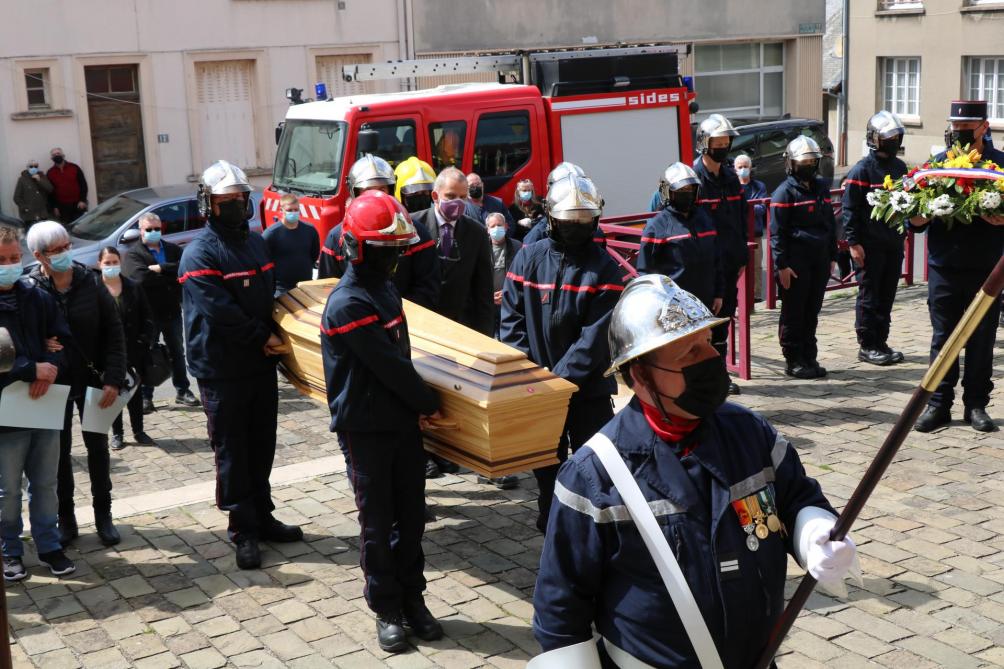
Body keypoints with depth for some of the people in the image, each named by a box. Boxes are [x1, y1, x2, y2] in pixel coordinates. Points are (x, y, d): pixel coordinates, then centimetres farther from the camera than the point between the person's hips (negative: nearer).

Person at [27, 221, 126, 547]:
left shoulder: (90, 282, -6)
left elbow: (114, 331, -4)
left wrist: (114, 379, -10)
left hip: (91, 379, 1)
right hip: (53, 383, -1)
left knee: (98, 448, 10)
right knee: (60, 451, 8)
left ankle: (103, 515, 24)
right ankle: (66, 519, 22)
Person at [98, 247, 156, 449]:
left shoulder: (133, 288, 2)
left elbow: (147, 317, 4)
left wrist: (143, 342, -6)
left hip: (132, 350, 2)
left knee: (135, 392, 11)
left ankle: (138, 431, 23)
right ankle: (117, 433, 20)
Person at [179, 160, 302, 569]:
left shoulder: (256, 243, 11)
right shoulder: (200, 253, -13)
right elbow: (219, 311, -20)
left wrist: (276, 336, 6)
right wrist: (261, 338, -14)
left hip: (261, 365, 7)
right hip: (222, 370, -7)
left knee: (261, 446, 15)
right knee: (232, 452, 1)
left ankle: (262, 517, 27)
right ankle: (242, 530, 9)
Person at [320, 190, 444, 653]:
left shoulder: (385, 288, 9)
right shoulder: (348, 304, -20)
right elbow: (389, 366, -20)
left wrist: (418, 404, 15)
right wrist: (429, 402, -10)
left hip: (402, 421, 7)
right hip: (365, 430, -7)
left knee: (410, 517, 12)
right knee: (377, 524, 5)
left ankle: (412, 600, 25)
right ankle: (388, 610, 18)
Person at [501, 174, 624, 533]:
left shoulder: (604, 267, -8)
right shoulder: (529, 258, -1)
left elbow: (596, 334, -15)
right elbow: (512, 318, -1)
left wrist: (562, 376, -22)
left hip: (589, 387, -2)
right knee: (547, 462, 17)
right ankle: (550, 523, 35)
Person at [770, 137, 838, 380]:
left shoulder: (821, 188, 15)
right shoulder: (785, 192, -7)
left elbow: (830, 224, 20)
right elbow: (777, 232, -10)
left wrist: (832, 257, 16)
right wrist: (782, 264, -15)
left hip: (819, 260, 6)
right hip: (796, 262, -6)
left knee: (812, 311, 11)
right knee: (793, 313, 0)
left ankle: (810, 358, 19)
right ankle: (793, 361, 7)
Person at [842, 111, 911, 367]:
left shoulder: (899, 167, 12)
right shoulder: (863, 169, -10)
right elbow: (849, 208, -12)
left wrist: (905, 228, 17)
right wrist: (853, 242, -16)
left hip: (894, 242, 7)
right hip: (870, 245, -7)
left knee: (887, 295, 11)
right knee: (869, 296, 0)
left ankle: (881, 342, 20)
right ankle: (867, 346, 7)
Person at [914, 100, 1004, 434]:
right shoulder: (937, 163, 7)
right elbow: (916, 218, 6)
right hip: (944, 265, 1)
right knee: (942, 337, 7)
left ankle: (976, 404, 19)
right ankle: (938, 403, 15)